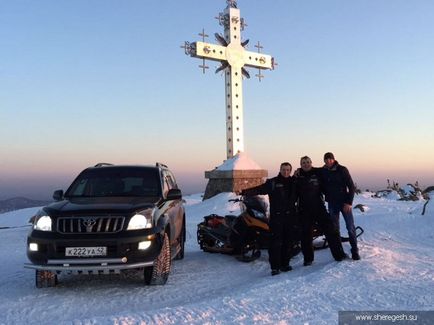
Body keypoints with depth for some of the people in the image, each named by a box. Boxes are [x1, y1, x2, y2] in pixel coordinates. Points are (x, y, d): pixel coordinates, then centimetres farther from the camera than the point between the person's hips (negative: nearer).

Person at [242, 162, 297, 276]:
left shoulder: (293, 182, 11)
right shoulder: (272, 182, 0)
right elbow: (259, 189, -7)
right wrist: (244, 192, -17)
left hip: (290, 216, 4)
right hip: (276, 216, -4)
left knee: (288, 241, 8)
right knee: (275, 242, -5)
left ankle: (284, 264, 20)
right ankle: (275, 266, -1)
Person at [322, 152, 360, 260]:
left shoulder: (342, 170, -6)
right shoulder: (323, 172, 1)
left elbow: (351, 186, -6)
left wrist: (349, 202, -11)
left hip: (345, 202, -2)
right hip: (332, 204, 2)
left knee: (351, 227, -3)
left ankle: (355, 251, 6)